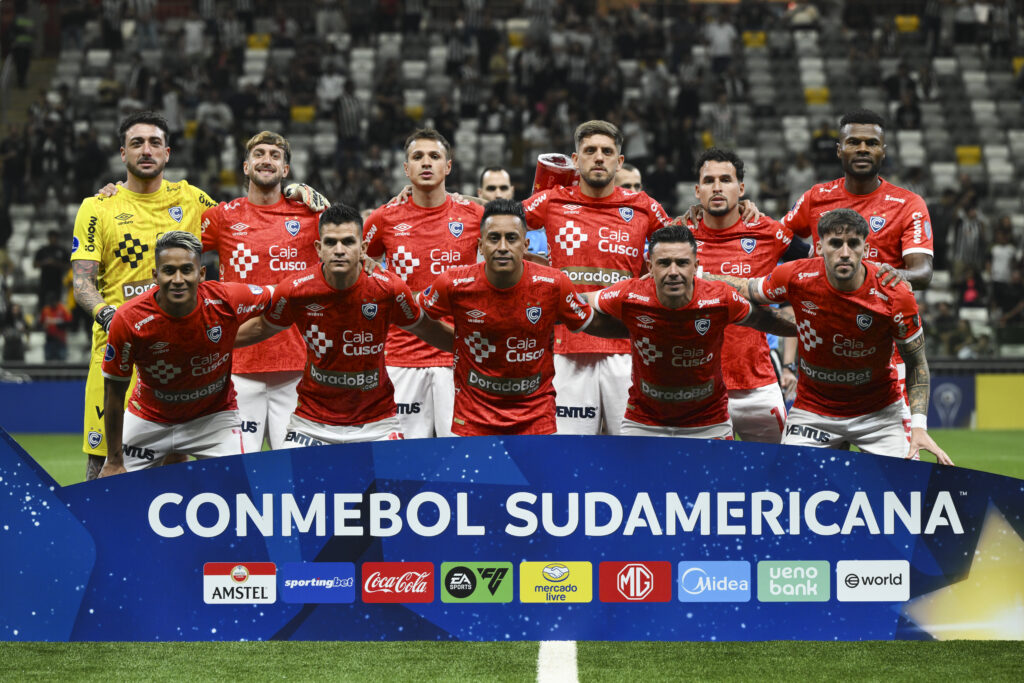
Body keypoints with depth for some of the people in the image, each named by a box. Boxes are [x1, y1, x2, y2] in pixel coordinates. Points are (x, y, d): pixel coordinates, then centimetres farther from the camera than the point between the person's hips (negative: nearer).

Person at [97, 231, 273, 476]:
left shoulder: (227, 300, -24)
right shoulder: (129, 320, -25)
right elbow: (114, 390, -14)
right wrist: (114, 462, -10)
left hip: (213, 415, 0)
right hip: (150, 417, 0)